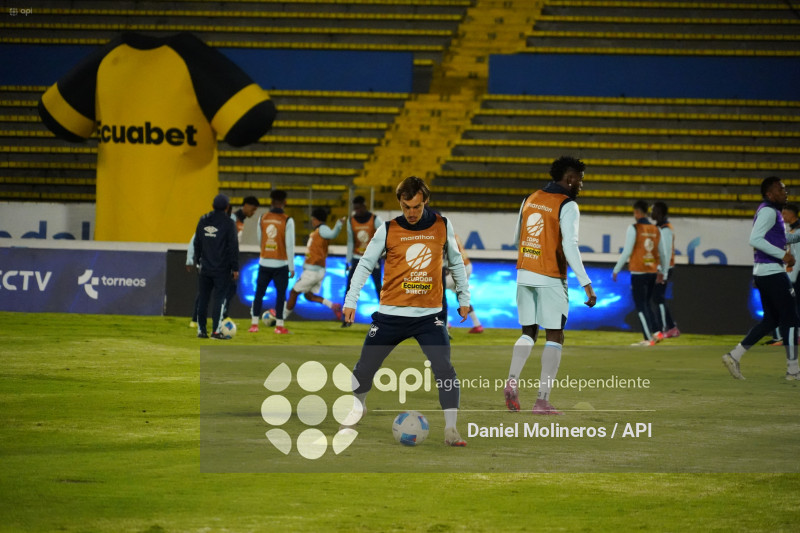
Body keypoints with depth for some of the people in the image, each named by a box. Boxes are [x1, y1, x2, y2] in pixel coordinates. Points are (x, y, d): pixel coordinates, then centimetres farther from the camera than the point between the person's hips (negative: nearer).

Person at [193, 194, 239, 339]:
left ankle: (201, 330, 10)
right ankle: (216, 330, -7)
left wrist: (198, 262, 22)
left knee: (203, 298, 9)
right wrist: (235, 268, -4)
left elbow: (197, 243, 13)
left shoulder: (203, 220, 7)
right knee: (219, 299, -2)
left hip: (205, 267, 4)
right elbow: (233, 247, -8)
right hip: (222, 269, -4)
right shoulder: (228, 222, -8)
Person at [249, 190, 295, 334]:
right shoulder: (287, 221, -9)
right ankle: (279, 326, 1)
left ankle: (254, 324, 6)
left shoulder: (262, 219, 3)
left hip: (264, 263, 3)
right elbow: (289, 245, -10)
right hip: (281, 264, -3)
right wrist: (292, 267, -5)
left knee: (259, 294, 9)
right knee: (281, 294, 4)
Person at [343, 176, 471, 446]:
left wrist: (464, 297, 15)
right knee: (365, 368, 8)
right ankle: (356, 408, 36)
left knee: (444, 370, -16)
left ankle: (451, 430, -13)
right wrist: (351, 300, -3)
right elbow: (365, 264, 3)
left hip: (429, 315, 0)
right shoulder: (388, 230, -3)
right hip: (391, 314, 0)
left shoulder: (443, 226, 0)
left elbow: (455, 262, 14)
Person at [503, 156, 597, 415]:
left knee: (529, 333, 15)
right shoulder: (567, 206, -10)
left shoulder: (530, 200, 10)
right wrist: (586, 284, -21)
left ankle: (512, 380, -9)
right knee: (554, 337, 2)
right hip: (551, 280, -6)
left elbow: (517, 238, 18)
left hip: (524, 275, 6)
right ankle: (542, 400, -3)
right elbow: (570, 246, -20)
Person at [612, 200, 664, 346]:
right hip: (652, 272, 6)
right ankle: (656, 333, 8)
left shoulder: (634, 228, -9)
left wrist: (616, 270, -3)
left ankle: (648, 338, -6)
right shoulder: (655, 230, 8)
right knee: (647, 304, 17)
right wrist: (659, 270, 25)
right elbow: (660, 253, 12)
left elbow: (627, 252, -11)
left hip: (638, 272, -6)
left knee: (640, 305, -2)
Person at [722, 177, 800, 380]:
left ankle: (734, 355, 9)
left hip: (762, 273, 10)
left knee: (770, 320, 14)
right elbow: (755, 239, -24)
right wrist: (783, 255, -23)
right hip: (772, 272, -10)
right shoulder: (768, 211, -12)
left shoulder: (770, 212, 19)